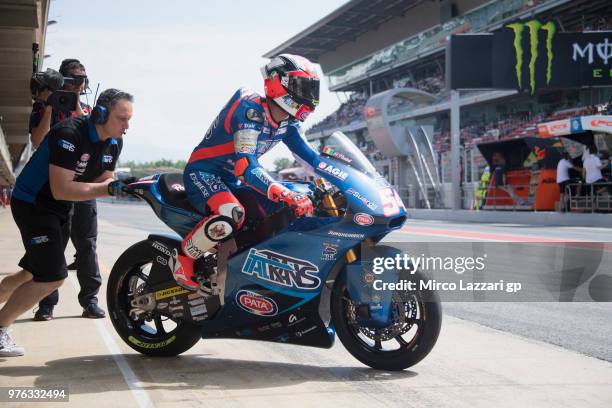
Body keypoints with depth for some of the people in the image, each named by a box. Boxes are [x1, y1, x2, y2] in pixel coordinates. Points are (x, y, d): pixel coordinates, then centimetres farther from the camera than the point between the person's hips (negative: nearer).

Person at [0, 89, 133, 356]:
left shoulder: (113, 142, -2)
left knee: (34, 274, 18)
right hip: (32, 203, -9)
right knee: (53, 276, -17)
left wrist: (123, 185, -20)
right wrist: (111, 188, -36)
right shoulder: (70, 134, -28)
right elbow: (61, 189, -32)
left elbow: (102, 181, 1)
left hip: (60, 210, 9)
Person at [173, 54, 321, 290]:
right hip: (204, 172, -9)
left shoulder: (287, 122, 0)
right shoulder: (250, 110, -27)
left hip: (235, 179, 9)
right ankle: (184, 258, -14)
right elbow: (245, 166, -38)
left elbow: (306, 153, 6)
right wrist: (286, 195, -50)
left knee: (290, 211, -1)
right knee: (232, 214, -38)